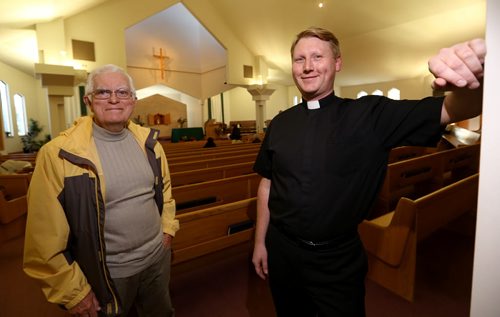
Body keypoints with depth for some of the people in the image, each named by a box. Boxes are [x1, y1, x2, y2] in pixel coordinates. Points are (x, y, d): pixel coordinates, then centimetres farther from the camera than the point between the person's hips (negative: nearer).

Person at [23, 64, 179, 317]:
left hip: (158, 258, 5)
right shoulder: (58, 154, -18)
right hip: (107, 276, -4)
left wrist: (168, 226, 8)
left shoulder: (148, 141, -3)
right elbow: (45, 238, -15)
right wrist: (73, 292, -10)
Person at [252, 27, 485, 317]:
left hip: (338, 259, -2)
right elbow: (267, 184, 3)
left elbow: (455, 109, -17)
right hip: (281, 252, 3)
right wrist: (260, 242, 5)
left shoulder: (371, 115, -9)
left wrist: (471, 80, -40)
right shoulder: (280, 124, -1)